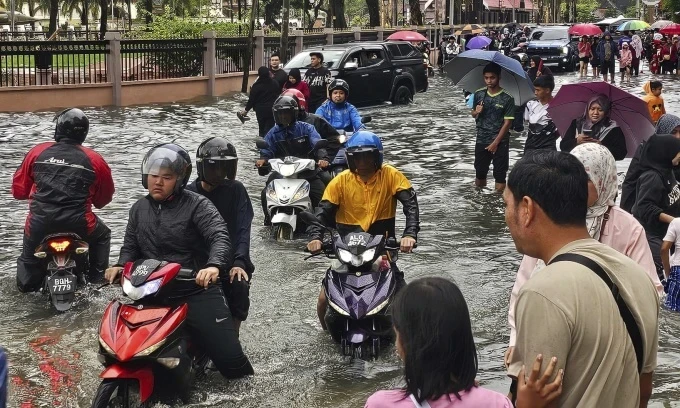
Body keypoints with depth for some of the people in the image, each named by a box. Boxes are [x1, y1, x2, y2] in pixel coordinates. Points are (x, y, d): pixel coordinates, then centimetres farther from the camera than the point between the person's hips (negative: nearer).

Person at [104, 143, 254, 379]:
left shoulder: (197, 205, -6)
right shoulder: (139, 209, 14)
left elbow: (220, 236, -20)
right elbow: (131, 245, 19)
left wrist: (214, 265, -40)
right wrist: (120, 266, -4)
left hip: (197, 292, -5)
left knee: (229, 357, -8)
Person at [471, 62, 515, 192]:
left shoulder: (507, 98, -12)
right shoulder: (478, 95, 0)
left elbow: (507, 122, -11)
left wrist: (495, 143, -14)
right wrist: (476, 112, -12)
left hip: (500, 142, -4)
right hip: (481, 141, 4)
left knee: (500, 175, 3)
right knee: (480, 173, 13)